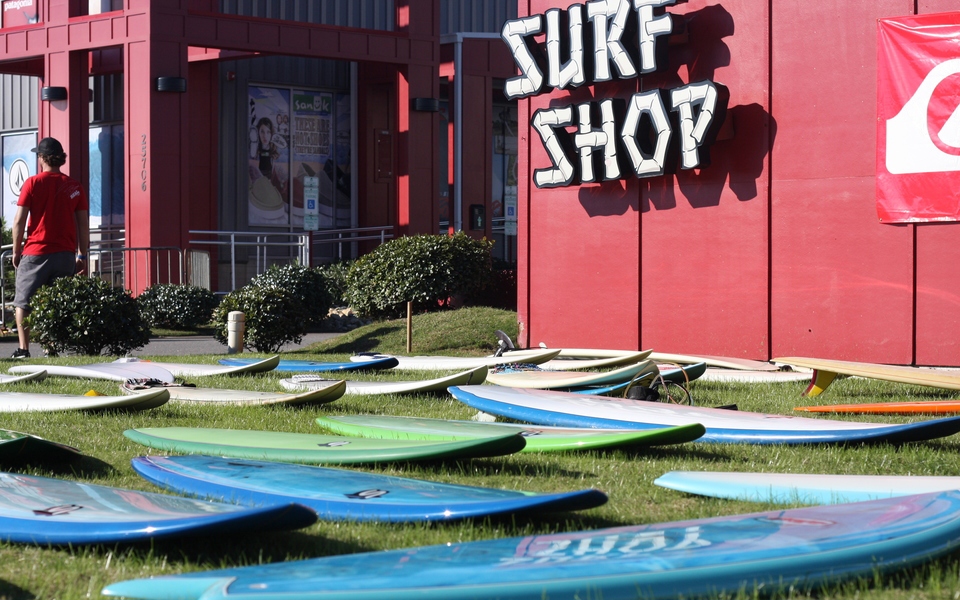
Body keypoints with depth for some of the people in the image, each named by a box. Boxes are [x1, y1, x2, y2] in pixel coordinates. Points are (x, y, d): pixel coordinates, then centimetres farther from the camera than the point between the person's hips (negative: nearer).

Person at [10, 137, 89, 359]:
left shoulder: (33, 183, -2)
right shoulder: (74, 186, 6)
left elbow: (19, 221, -4)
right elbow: (84, 224, 5)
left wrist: (16, 251, 5)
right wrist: (82, 255, 12)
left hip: (36, 253, -2)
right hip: (66, 254, 3)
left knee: (23, 302, 5)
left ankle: (23, 349, -3)